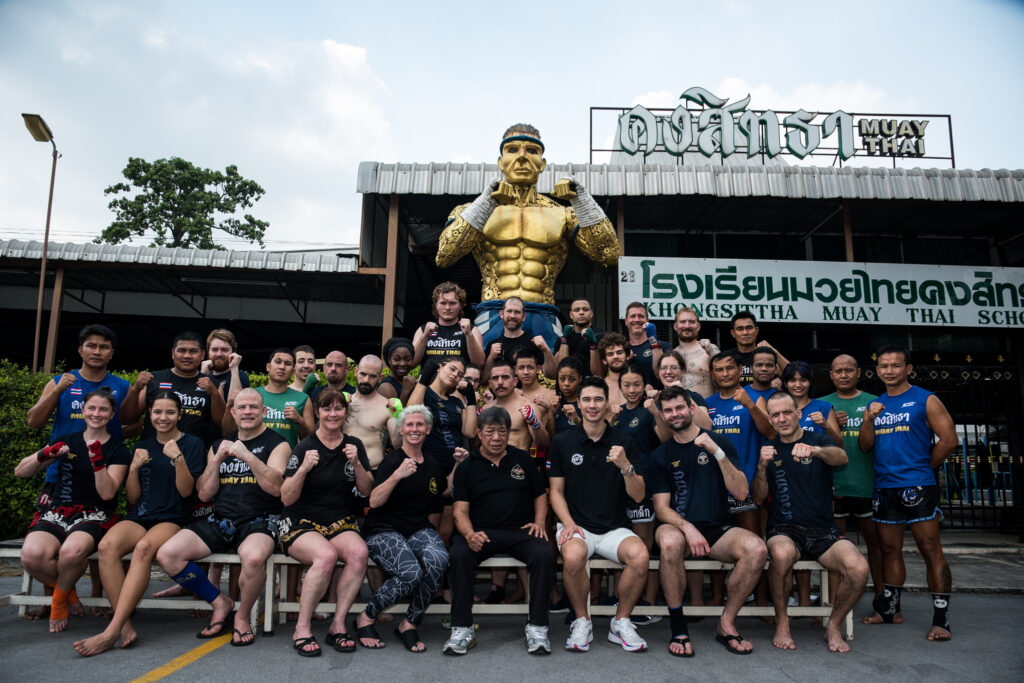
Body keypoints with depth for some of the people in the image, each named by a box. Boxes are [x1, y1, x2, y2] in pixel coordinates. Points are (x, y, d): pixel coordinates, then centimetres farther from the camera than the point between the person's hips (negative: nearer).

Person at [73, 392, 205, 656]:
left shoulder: (192, 444, 6)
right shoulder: (142, 447, 18)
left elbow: (186, 490, -3)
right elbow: (133, 498, 15)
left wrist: (178, 458, -17)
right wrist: (134, 468, -2)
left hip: (173, 519, -4)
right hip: (140, 516, 4)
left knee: (144, 547, -36)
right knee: (107, 545, -30)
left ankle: (111, 632, -36)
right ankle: (126, 626, -30)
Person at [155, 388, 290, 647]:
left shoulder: (277, 444, 3)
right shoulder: (219, 445, 18)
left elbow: (275, 487, -12)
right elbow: (204, 494, 12)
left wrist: (246, 455, -19)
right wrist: (217, 459, -2)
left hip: (258, 521, -5)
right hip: (219, 521, 5)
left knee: (254, 557, -38)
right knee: (167, 554, -17)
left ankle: (243, 615, -6)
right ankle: (220, 603, 3)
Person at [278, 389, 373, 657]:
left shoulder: (354, 445, 10)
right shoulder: (304, 447, -2)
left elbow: (366, 490, 7)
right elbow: (286, 498, -7)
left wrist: (356, 464, -10)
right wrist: (303, 468, -23)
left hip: (341, 523, 3)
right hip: (301, 524, -3)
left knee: (359, 552, -29)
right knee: (326, 555, -35)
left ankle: (338, 625, -17)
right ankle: (302, 628, -19)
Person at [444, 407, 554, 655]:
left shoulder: (523, 460, 14)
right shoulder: (466, 467, 9)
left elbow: (540, 495, 20)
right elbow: (461, 510, 3)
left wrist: (539, 522, 1)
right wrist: (470, 534, -17)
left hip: (520, 531, 1)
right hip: (481, 533, 0)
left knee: (544, 555, -29)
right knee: (459, 555, -31)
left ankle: (537, 627, -18)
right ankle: (462, 629, -21)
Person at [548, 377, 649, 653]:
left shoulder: (624, 443, 5)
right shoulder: (562, 442, 5)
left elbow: (638, 496, 1)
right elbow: (556, 491, 7)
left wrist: (625, 466, -17)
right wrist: (568, 523, -10)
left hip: (615, 528, 1)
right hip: (576, 525, -1)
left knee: (640, 555, -30)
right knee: (573, 556, -35)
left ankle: (621, 622, -3)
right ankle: (582, 622, -6)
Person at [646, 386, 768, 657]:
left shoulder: (719, 443, 7)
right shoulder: (661, 456, 9)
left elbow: (741, 493, -4)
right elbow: (662, 508, 2)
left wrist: (717, 452, -15)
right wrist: (687, 527, -19)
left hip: (718, 528, 1)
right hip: (678, 525, -1)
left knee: (757, 548, -30)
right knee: (670, 540, -37)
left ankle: (726, 623, -9)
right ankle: (678, 628, -19)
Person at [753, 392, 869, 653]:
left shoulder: (817, 440, 7)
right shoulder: (770, 449, 11)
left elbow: (841, 457, -19)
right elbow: (759, 498, 6)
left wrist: (814, 451, -42)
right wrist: (762, 466, -13)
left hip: (823, 530, 0)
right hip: (784, 530, 0)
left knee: (859, 569, -27)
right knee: (782, 554, -35)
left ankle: (833, 627, 0)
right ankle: (781, 624, -12)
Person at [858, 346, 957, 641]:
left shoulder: (925, 400, -2)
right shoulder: (876, 404, 14)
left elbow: (948, 439, -6)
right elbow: (865, 446, 9)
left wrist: (922, 468, 0)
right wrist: (869, 419, -7)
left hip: (917, 487, -5)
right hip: (884, 488, 6)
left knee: (931, 550, -5)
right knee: (890, 550, 13)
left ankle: (941, 619, 0)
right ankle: (889, 609, 23)